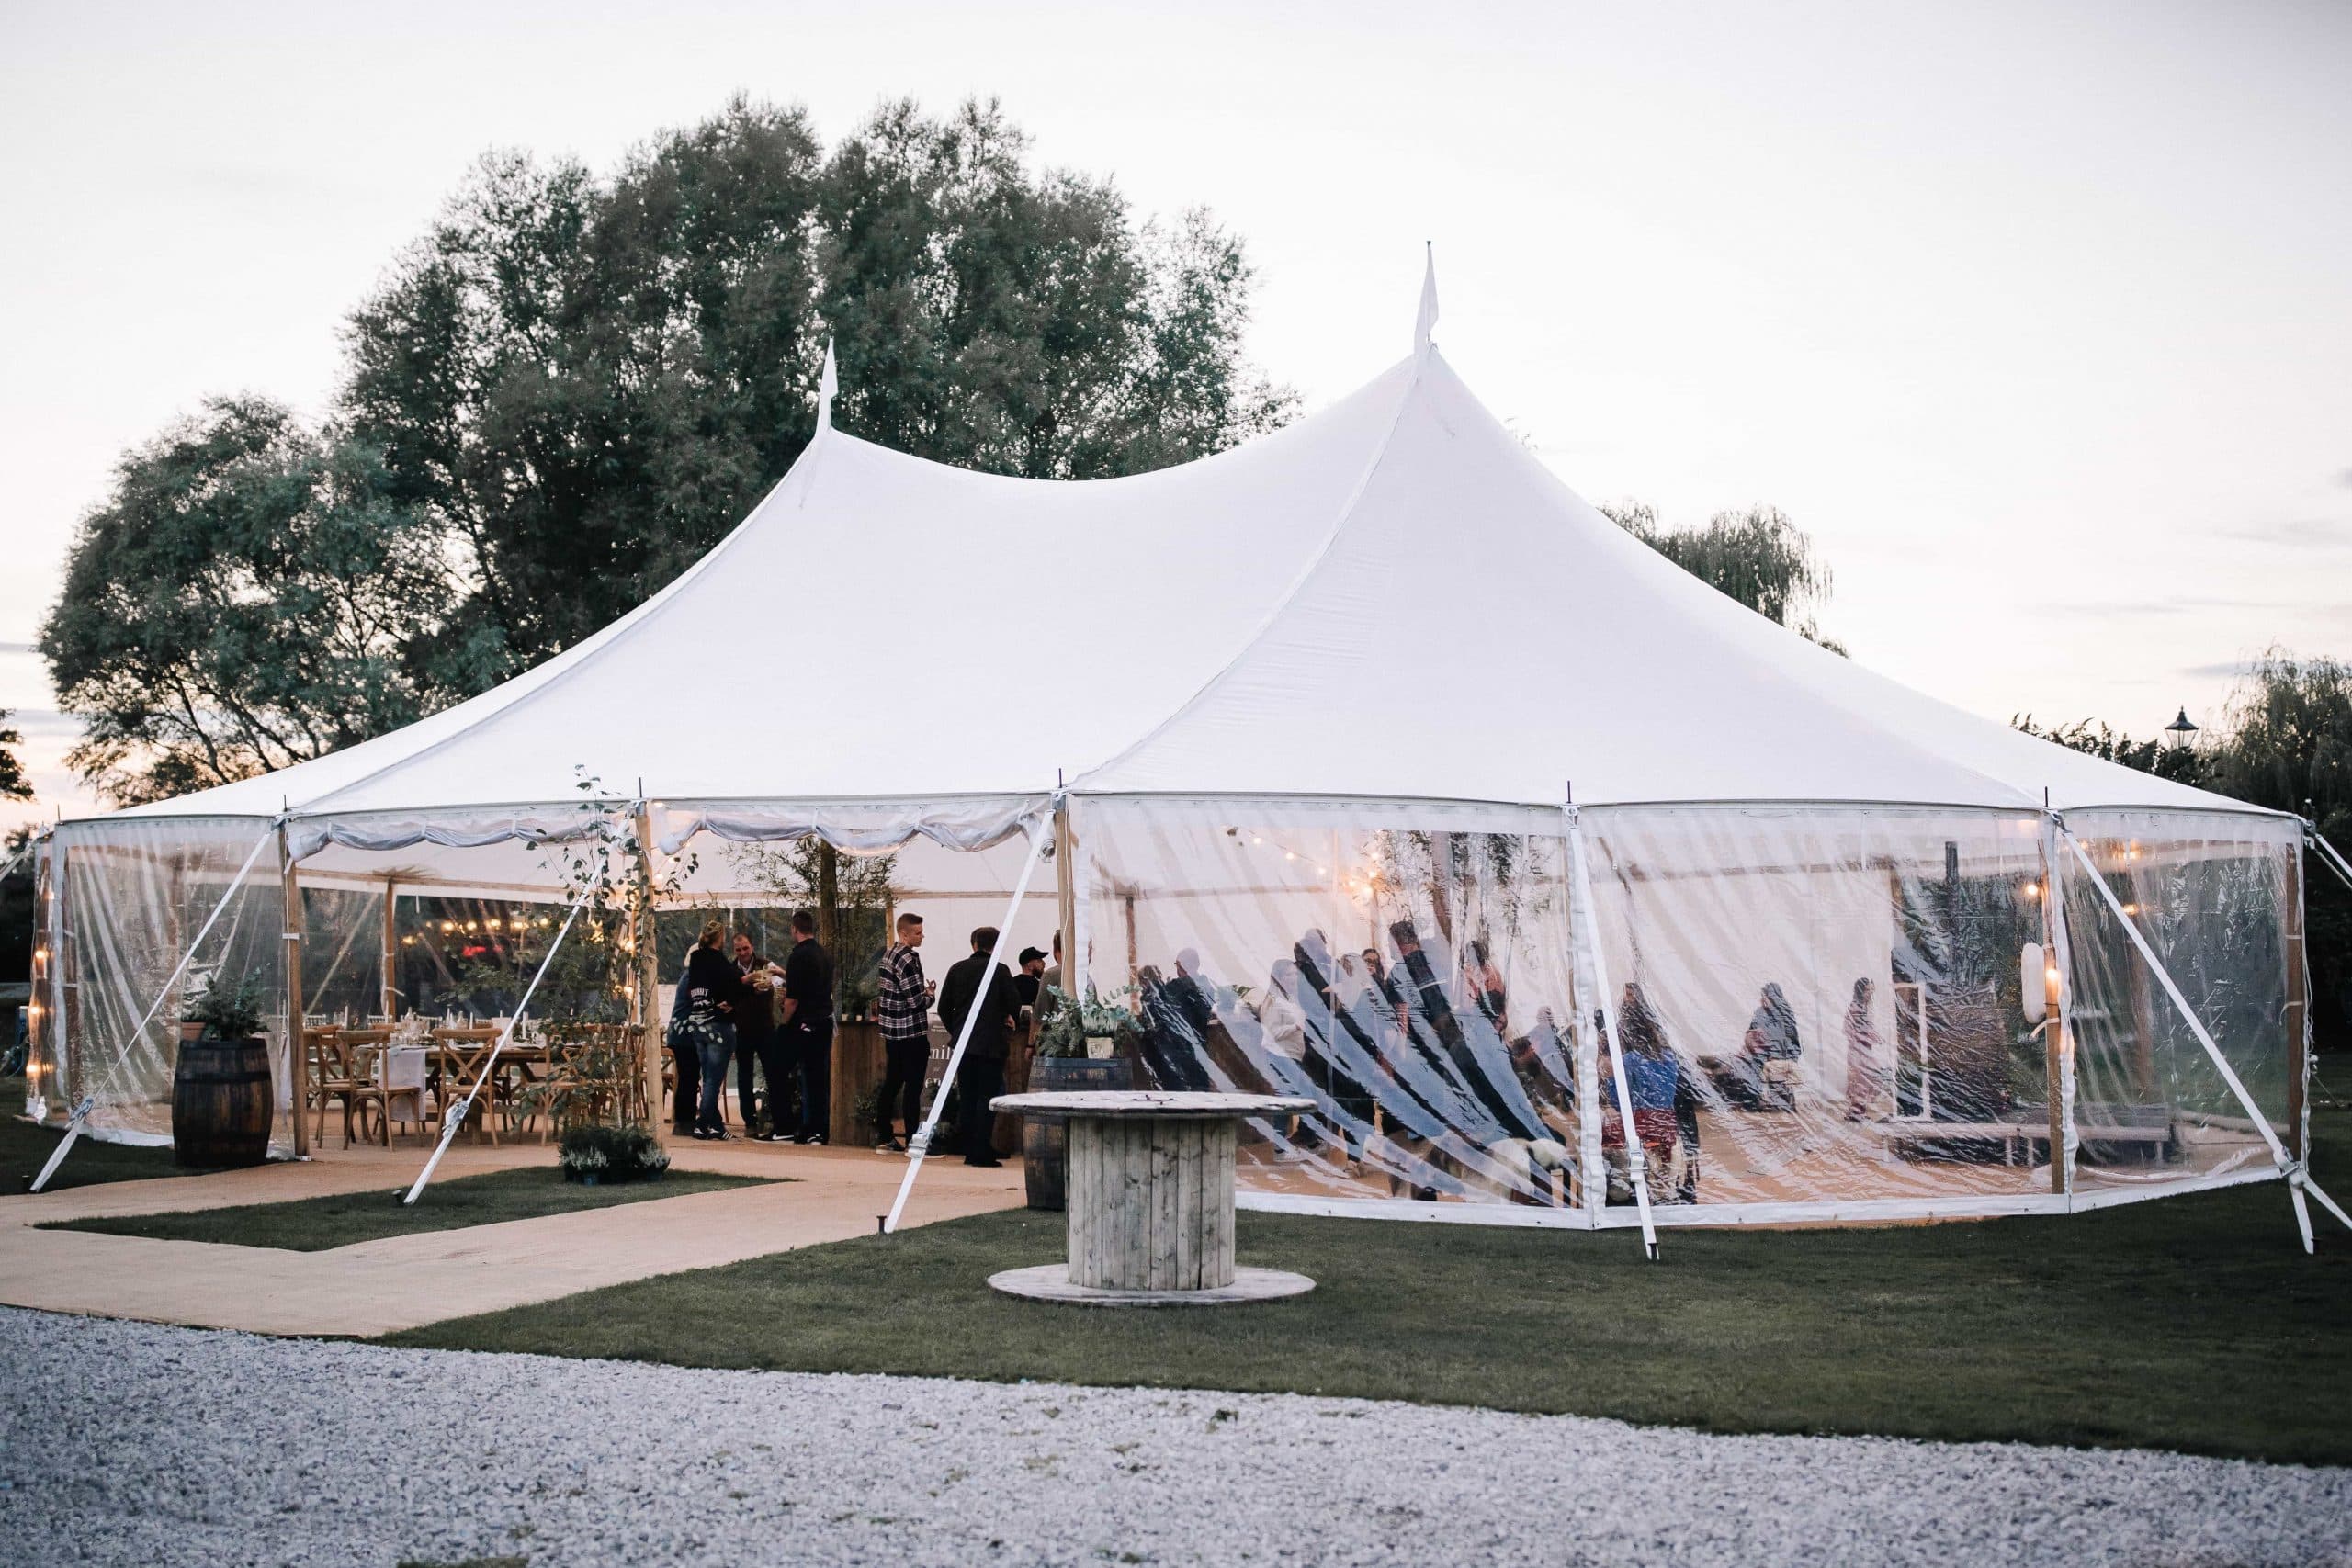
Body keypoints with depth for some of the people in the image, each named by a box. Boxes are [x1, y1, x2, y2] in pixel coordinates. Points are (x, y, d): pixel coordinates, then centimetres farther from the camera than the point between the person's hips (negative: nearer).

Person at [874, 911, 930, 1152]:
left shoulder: (888, 956, 10)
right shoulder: (908, 960, -18)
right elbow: (917, 1001, -19)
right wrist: (929, 995, 0)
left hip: (892, 1031, 9)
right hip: (912, 1033, -9)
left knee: (891, 1085, 13)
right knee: (913, 1089, -4)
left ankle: (884, 1138, 17)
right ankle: (913, 1142, -2)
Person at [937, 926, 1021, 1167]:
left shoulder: (957, 970, 4)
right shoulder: (1000, 971, -7)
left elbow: (944, 1007, 5)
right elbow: (1014, 1004, -5)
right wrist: (1013, 1022, 16)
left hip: (964, 1044, 4)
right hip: (991, 1043, -4)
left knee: (966, 1097, 10)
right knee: (987, 1096, -2)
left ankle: (969, 1151, 12)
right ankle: (982, 1153, -7)